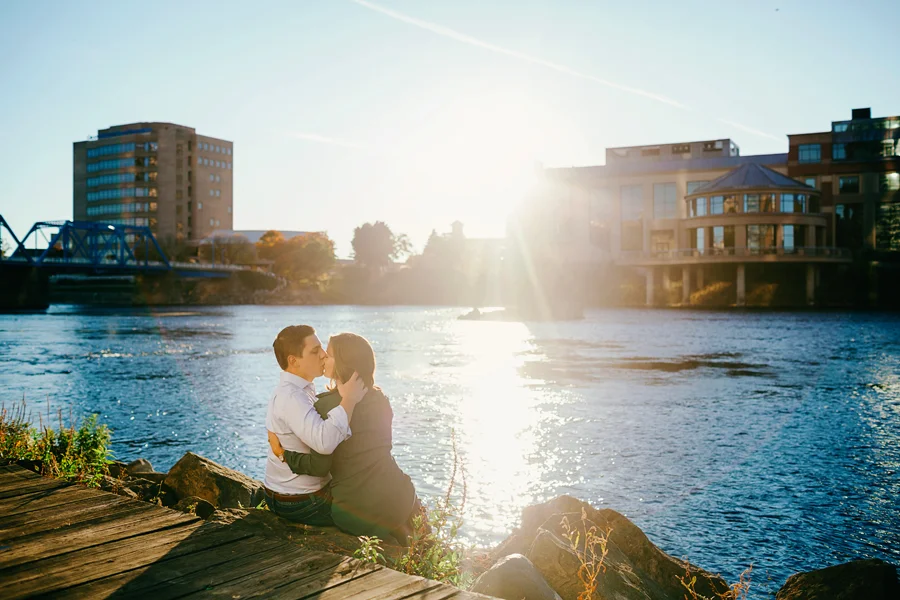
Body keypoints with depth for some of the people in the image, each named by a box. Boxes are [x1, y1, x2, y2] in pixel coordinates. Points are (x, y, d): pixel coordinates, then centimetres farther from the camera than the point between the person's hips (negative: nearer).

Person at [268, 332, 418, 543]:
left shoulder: (327, 405, -11)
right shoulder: (380, 399, 6)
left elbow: (319, 466, -11)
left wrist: (282, 453, 1)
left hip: (356, 507, -6)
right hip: (399, 497, 6)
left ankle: (383, 535, 1)